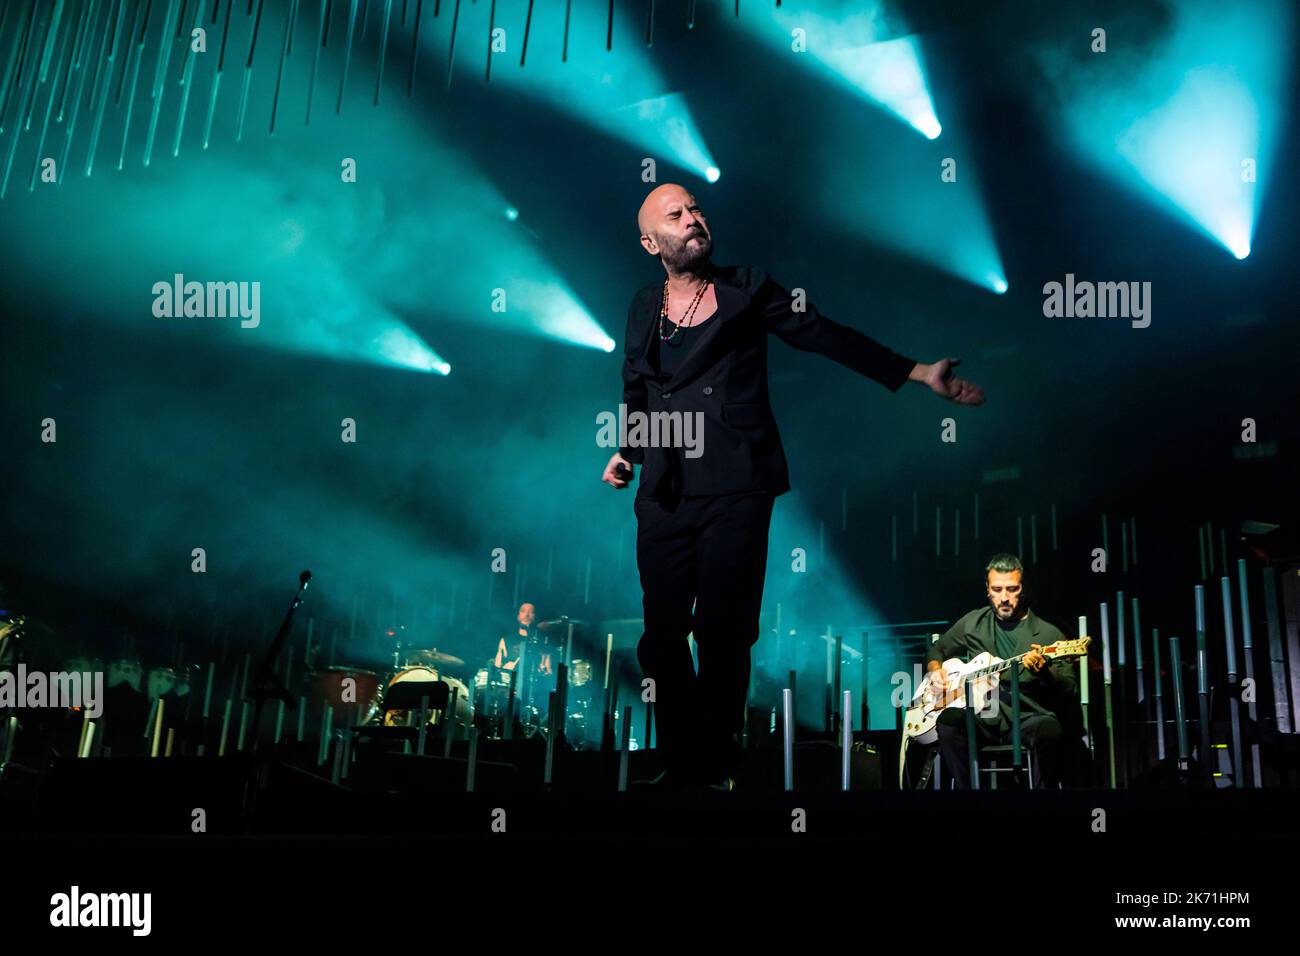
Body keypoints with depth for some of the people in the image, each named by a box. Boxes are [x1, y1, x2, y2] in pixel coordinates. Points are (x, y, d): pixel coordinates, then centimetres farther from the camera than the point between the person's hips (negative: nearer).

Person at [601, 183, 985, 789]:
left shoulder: (746, 289, 7)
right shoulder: (643, 307, 15)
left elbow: (830, 336, 3)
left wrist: (920, 374, -2)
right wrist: (625, 453, 8)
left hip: (734, 493, -3)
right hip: (663, 496, 3)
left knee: (724, 638, -3)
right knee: (661, 639, 1)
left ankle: (717, 769, 12)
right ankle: (679, 765, 17)